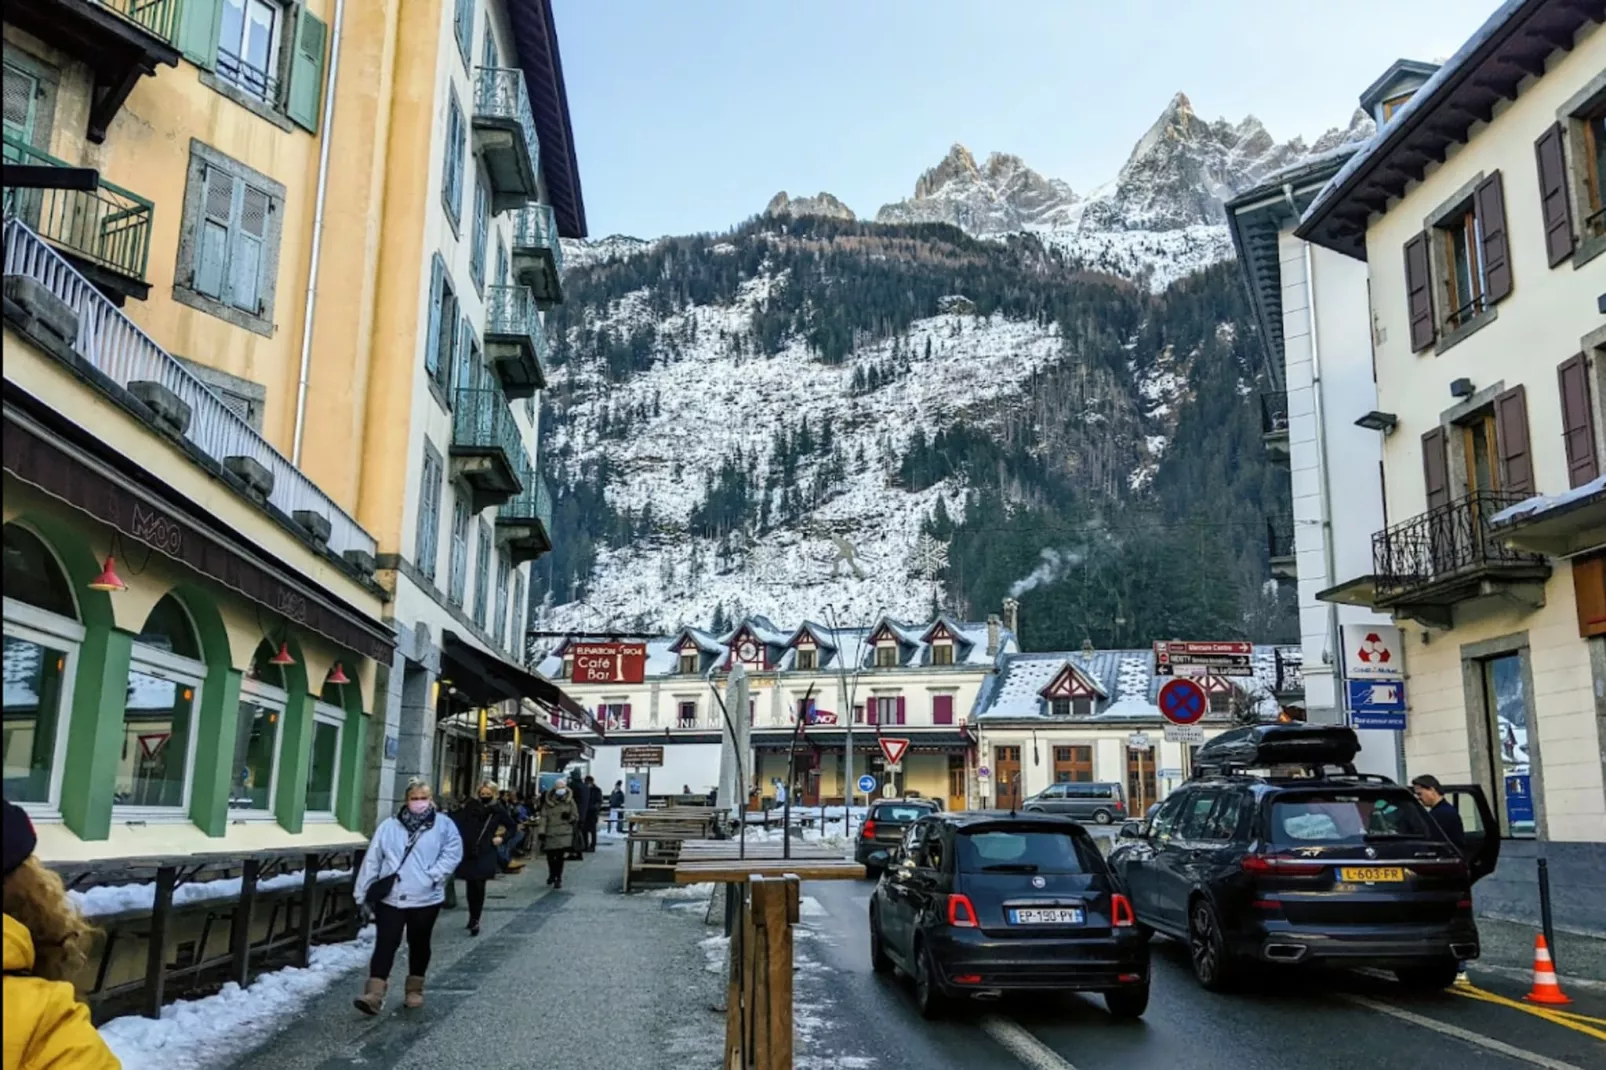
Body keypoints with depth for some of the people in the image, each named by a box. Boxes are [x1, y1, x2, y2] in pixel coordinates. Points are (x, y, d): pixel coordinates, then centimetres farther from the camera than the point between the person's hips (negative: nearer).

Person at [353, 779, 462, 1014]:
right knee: (385, 944, -5)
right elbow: (372, 860, 5)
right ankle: (374, 994, -7)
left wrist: (433, 876, -20)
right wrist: (362, 893, 3)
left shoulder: (444, 825, 1)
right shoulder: (388, 826, 6)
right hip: (390, 898, 0)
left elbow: (452, 854, -9)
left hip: (425, 899, 0)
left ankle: (415, 990, 27)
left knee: (419, 945, 13)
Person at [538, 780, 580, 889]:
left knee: (560, 856, -6)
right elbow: (543, 817, -3)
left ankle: (558, 879, 6)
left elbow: (576, 817, 8)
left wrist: (569, 817, -15)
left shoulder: (570, 802, 2)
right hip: (550, 834, 1)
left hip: (564, 834, -1)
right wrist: (541, 833, -10)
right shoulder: (548, 802, 0)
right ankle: (552, 874, 35)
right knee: (550, 856, 8)